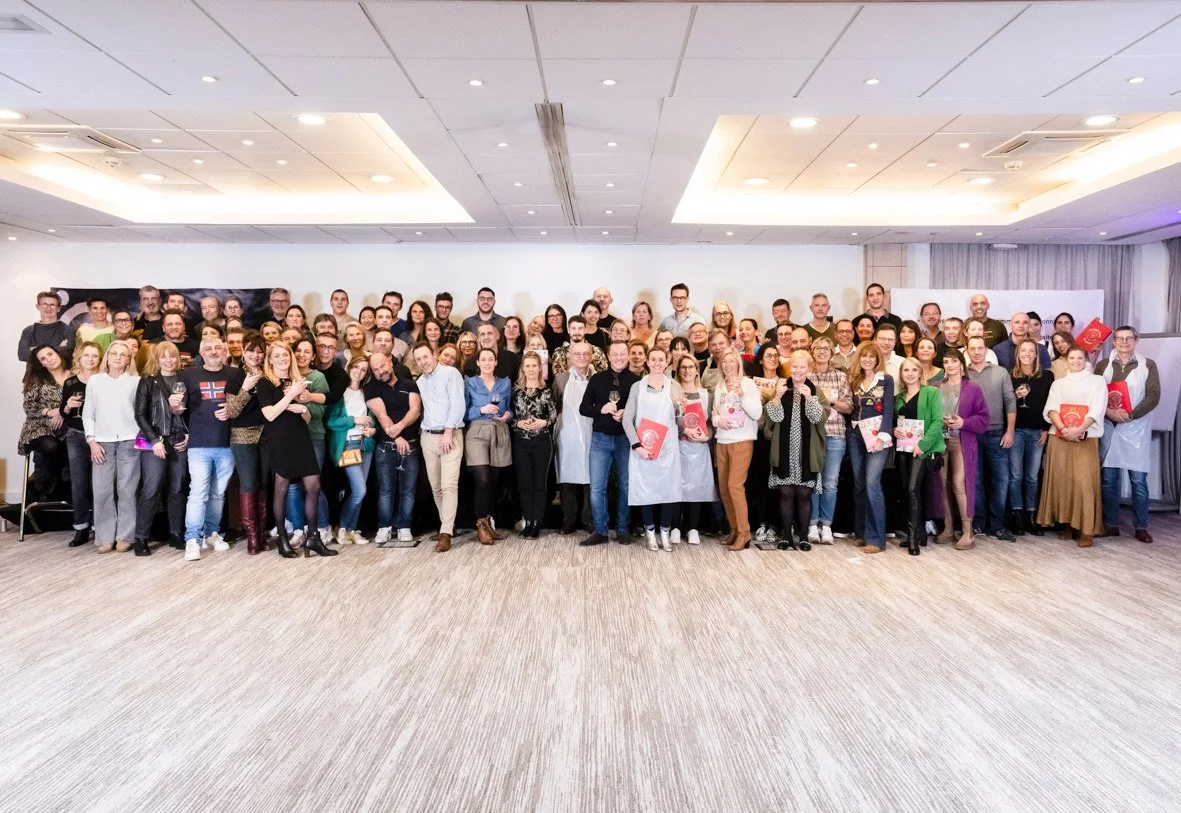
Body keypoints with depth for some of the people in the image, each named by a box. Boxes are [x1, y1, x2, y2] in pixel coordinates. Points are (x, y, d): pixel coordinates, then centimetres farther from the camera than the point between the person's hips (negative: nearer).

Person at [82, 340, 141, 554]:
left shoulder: (136, 381, 5)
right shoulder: (94, 380, 10)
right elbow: (88, 413, 9)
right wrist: (92, 441, 1)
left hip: (129, 441, -1)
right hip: (102, 442, 2)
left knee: (127, 490, -1)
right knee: (102, 491, -1)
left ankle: (125, 536, 6)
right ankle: (105, 537, 7)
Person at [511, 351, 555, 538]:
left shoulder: (546, 391, 3)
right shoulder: (516, 390, 6)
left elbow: (554, 415, 1)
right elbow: (510, 415, 7)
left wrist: (543, 422, -16)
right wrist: (519, 423, -11)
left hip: (542, 441, -1)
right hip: (521, 441, 2)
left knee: (540, 483, 1)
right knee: (525, 483, 4)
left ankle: (537, 523, 7)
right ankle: (528, 522, 12)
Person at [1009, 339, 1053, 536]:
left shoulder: (1047, 376, 6)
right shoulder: (1010, 376, 4)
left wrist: (1046, 429, 0)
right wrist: (1015, 396, -13)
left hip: (1037, 431, 1)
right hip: (1016, 430, -1)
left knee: (1032, 476, 4)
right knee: (1015, 475, -1)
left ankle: (1031, 516, 11)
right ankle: (1017, 516, 6)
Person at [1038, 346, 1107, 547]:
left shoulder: (1097, 381, 8)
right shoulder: (1058, 383, 16)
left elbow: (1097, 410, -4)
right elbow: (1051, 408, 2)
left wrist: (1078, 430, -18)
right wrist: (1063, 429, -15)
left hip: (1086, 439, -3)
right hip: (1059, 438, 3)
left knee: (1084, 482, -9)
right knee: (1061, 481, 1)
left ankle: (1085, 529, -7)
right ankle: (1065, 523, 10)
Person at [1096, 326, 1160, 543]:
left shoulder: (1148, 365, 5)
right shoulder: (1103, 365, 8)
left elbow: (1153, 396, -3)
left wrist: (1130, 415, -14)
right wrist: (1108, 412, -14)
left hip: (1136, 428, -1)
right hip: (1108, 427, 1)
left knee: (1139, 480, 0)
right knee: (1109, 479, 4)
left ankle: (1140, 527, 9)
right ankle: (1111, 524, 13)